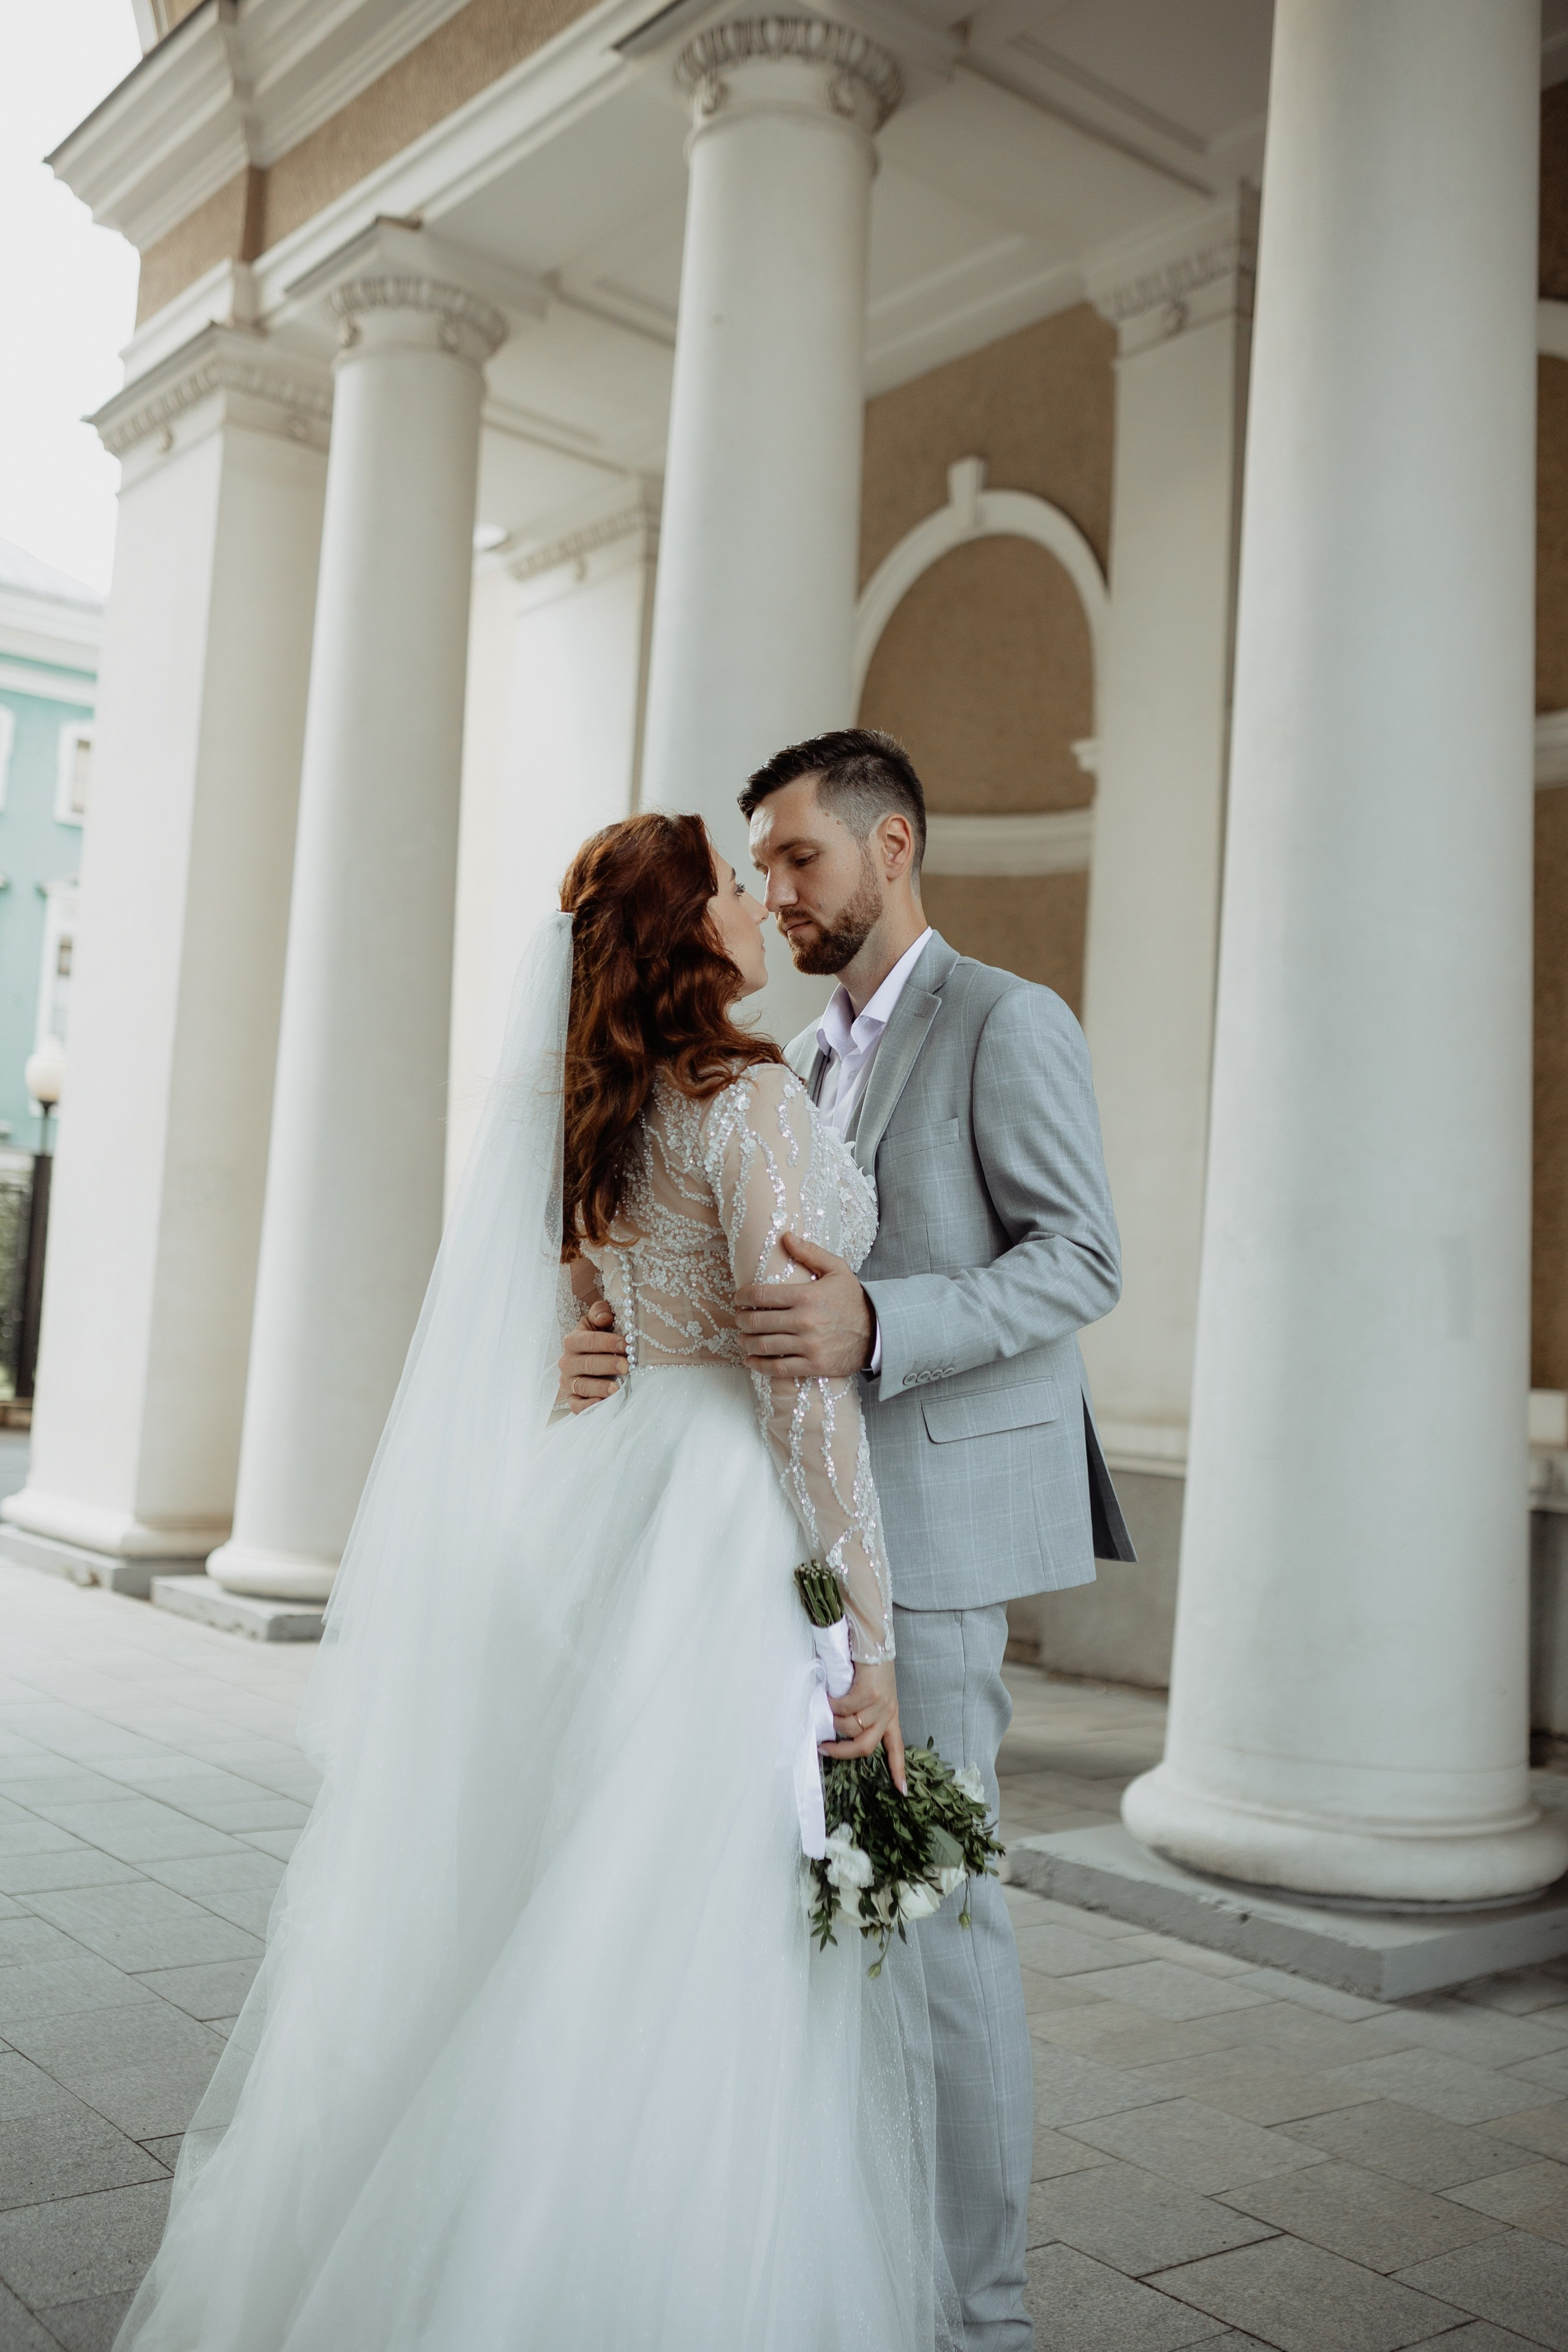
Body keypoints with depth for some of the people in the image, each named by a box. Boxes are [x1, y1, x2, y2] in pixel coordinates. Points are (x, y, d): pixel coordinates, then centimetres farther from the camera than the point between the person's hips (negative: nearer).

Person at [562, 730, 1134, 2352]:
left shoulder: (1006, 1022, -5)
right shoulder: (806, 1064, 18)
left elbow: (1081, 1260, -14)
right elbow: (740, 1272, 14)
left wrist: (872, 1326, -30)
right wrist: (612, 1341, -6)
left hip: (934, 1519, -7)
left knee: (932, 1899, -3)